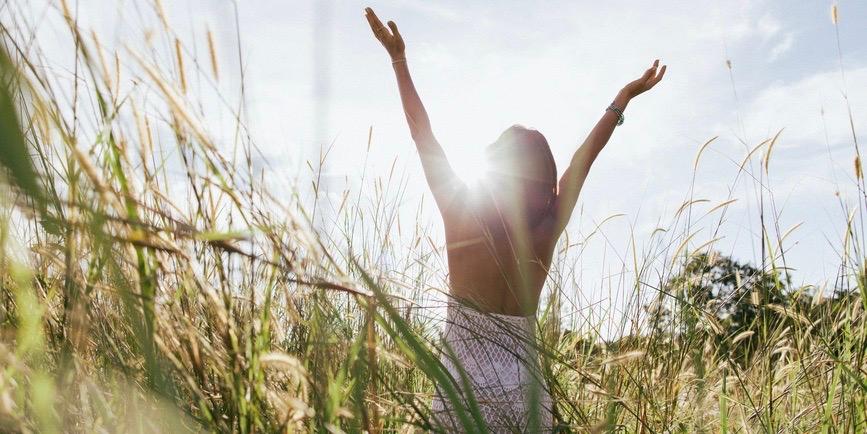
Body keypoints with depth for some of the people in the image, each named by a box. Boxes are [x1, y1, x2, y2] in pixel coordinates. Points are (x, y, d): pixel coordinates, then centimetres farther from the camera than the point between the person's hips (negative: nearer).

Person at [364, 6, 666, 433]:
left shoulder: (462, 213, -7)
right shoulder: (548, 227, -1)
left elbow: (424, 139, 0)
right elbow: (583, 159, 11)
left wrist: (399, 60, 9)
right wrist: (622, 99, 26)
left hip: (465, 382, -3)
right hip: (524, 388, 3)